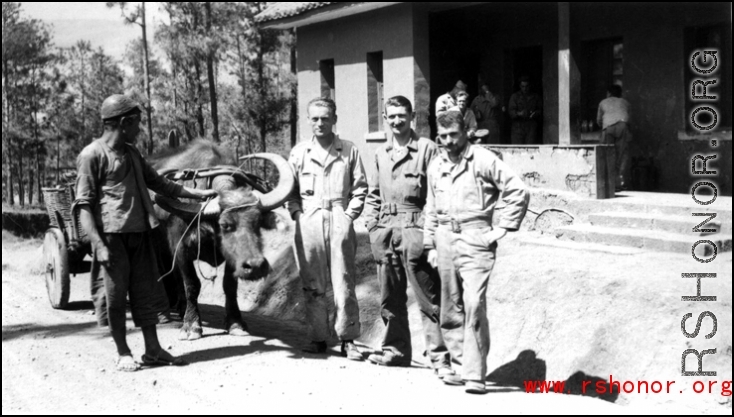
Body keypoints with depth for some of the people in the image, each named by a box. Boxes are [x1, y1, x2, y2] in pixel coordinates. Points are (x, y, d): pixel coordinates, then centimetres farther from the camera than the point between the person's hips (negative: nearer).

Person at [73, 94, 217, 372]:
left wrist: (197, 193, 18)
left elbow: (159, 183, 25)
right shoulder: (92, 155, -7)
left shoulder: (132, 153, 17)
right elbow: (84, 204, -10)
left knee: (146, 291, 9)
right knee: (115, 294, 1)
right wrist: (98, 244, -19)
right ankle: (123, 354, 13)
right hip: (111, 235, -7)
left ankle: (153, 350, 17)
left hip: (140, 233, 7)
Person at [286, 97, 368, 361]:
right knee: (312, 285, 5)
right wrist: (296, 212, 1)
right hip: (308, 221, 2)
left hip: (339, 220, -2)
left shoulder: (349, 150, 6)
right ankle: (318, 338, 13)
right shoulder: (299, 152, 10)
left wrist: (351, 213, -2)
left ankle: (348, 340, 4)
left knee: (344, 282, -3)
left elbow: (360, 187, 7)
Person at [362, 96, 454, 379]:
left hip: (415, 228, -6)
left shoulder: (427, 148, -2)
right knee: (390, 297, 13)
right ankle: (396, 350, 25)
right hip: (385, 229, 6)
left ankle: (439, 357, -3)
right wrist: (371, 221, 11)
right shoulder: (381, 154, 16)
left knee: (428, 297, -6)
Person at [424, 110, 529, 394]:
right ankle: (461, 367, 21)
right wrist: (430, 244, 18)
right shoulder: (436, 166, 14)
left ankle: (475, 375, -11)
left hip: (475, 239, -6)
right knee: (450, 309, 9)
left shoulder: (483, 160, -5)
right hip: (445, 239, 6)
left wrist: (502, 228, -9)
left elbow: (517, 191, -7)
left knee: (474, 305, -14)